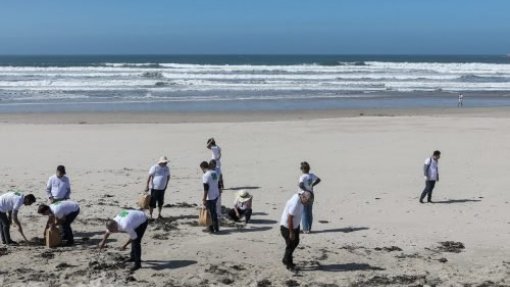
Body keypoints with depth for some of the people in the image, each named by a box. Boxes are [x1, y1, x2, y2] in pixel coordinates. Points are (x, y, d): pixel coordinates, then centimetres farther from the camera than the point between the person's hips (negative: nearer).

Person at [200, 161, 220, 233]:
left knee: (211, 213, 3)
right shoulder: (214, 173, 7)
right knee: (214, 212, 18)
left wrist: (204, 199, -17)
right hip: (216, 195, 8)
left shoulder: (205, 176, -19)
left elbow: (206, 188, -21)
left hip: (210, 197, -8)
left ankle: (212, 229, 10)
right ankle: (216, 228, 24)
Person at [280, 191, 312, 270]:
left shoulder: (301, 194, -9)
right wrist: (291, 232, -23)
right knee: (290, 245, 3)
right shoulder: (295, 203, -35)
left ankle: (286, 260, 35)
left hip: (295, 225, 9)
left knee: (296, 242, 19)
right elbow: (289, 219, -31)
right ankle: (289, 264, 21)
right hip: (287, 227, -9)